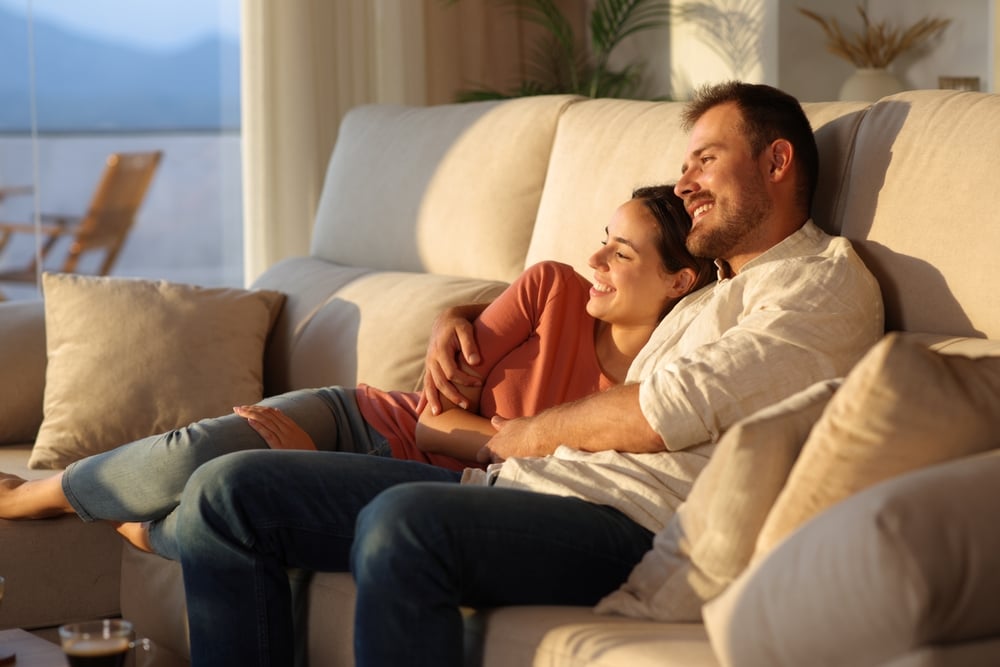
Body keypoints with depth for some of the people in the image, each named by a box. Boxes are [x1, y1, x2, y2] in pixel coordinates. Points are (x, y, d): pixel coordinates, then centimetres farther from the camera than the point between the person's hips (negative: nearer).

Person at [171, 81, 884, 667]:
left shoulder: (827, 278, 4)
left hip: (630, 519, -9)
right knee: (230, 490, -2)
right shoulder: (708, 291, 32)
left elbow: (672, 411, -9)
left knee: (403, 522, -39)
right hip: (518, 486, 9)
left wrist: (524, 435, 5)